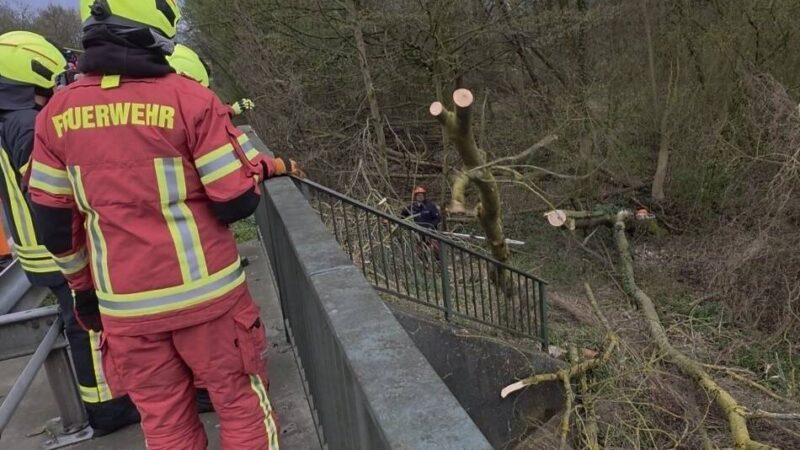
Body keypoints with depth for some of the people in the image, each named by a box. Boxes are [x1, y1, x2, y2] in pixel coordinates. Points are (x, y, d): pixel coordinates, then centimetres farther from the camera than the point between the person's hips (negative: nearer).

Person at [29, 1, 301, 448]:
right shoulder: (190, 99, -13)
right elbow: (238, 201, -13)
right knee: (240, 402, 14)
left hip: (123, 304, 5)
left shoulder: (57, 113, 2)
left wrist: (84, 287, 20)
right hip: (205, 293, -4)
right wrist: (263, 165, 7)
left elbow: (55, 222, 7)